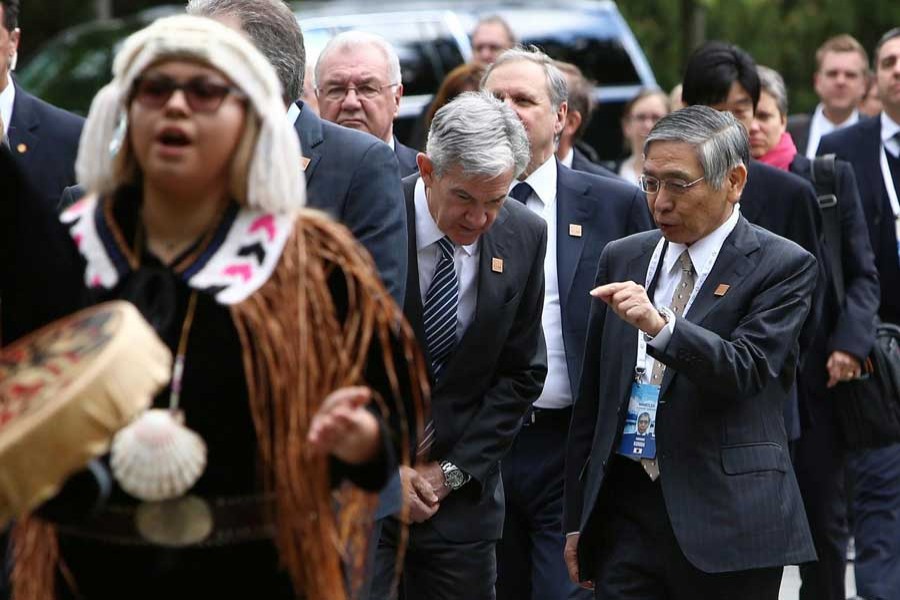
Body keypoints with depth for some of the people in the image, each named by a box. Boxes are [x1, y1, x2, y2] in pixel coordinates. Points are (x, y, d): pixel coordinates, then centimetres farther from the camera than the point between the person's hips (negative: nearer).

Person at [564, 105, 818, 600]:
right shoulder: (622, 258, 13)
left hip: (725, 520, -4)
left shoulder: (783, 266, -2)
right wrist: (577, 517, 14)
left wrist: (659, 325, -32)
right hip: (624, 510, 4)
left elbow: (745, 370, -17)